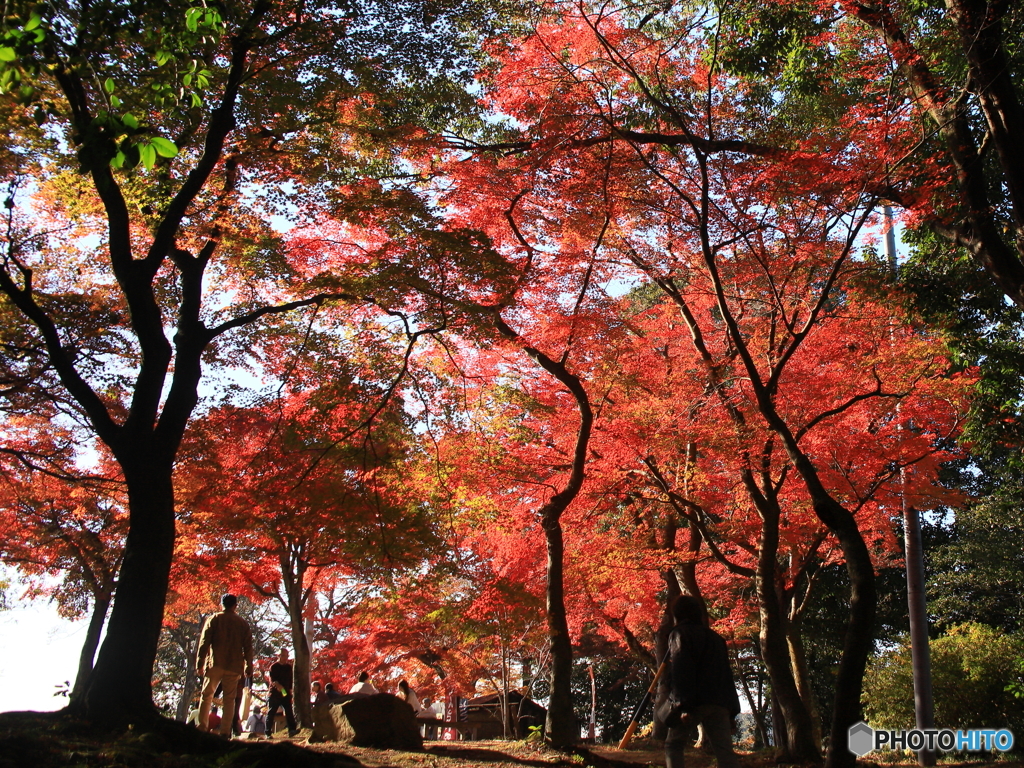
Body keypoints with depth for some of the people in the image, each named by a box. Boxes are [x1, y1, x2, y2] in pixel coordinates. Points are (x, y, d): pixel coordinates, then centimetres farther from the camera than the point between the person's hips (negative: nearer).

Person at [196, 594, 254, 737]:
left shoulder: (214, 619, 4)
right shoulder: (243, 623, 9)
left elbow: (204, 642, -1)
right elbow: (248, 647, 8)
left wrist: (199, 663, 1)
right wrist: (249, 667, 12)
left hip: (215, 664, -1)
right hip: (234, 666, 1)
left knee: (207, 696, 7)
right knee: (229, 699, 4)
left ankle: (202, 728, -2)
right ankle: (225, 731, -2)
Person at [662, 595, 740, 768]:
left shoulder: (679, 634, 4)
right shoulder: (715, 637, 24)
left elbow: (680, 671, -11)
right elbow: (727, 674, 20)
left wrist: (684, 704, -18)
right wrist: (732, 710, 17)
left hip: (695, 702, -5)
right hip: (719, 703, 5)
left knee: (673, 745, 7)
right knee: (725, 752, 0)